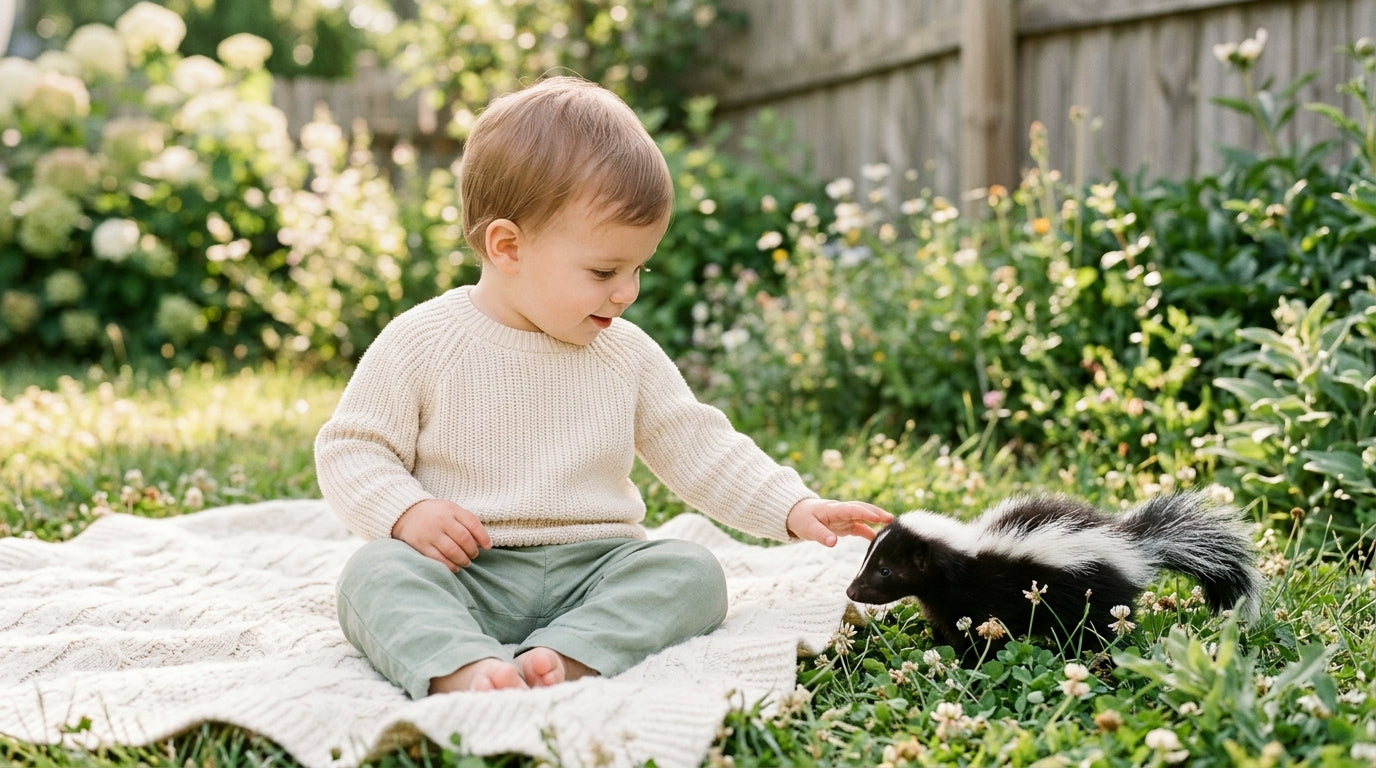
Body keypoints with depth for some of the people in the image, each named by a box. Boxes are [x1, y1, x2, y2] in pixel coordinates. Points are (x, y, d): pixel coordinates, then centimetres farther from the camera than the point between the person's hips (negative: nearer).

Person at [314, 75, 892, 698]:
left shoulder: (627, 354, 9)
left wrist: (791, 509, 1)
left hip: (594, 571, 3)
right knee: (377, 573, -30)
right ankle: (465, 670, -54)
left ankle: (564, 659, -39)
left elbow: (699, 448, 12)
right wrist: (407, 512, -19)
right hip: (467, 574, -3)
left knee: (691, 572, -21)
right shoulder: (422, 342, -3)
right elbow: (350, 449, 0)